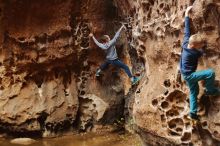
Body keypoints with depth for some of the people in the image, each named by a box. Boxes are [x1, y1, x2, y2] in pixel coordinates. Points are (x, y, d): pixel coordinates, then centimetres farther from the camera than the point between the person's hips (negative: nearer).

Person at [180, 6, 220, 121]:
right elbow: (201, 53, -5)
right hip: (189, 75, -9)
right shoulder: (192, 53, -27)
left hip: (187, 75, 9)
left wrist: (187, 15, 8)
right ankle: (210, 90, 0)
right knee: (210, 73, -23)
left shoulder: (186, 42, -8)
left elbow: (187, 30, 0)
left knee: (194, 92, 17)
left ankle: (193, 113, 20)